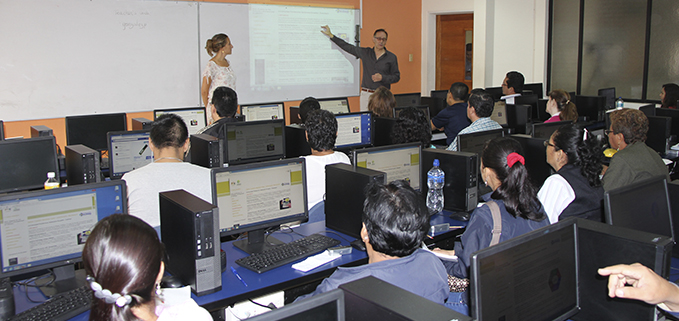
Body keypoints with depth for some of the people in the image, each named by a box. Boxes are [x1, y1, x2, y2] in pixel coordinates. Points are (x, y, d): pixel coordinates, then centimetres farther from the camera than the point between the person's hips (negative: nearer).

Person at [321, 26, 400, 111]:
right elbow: (347, 47, 14)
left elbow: (396, 76, 7)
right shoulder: (365, 52, 9)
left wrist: (382, 77, -10)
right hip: (366, 94, 2)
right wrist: (330, 35, 17)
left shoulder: (392, 57, 4)